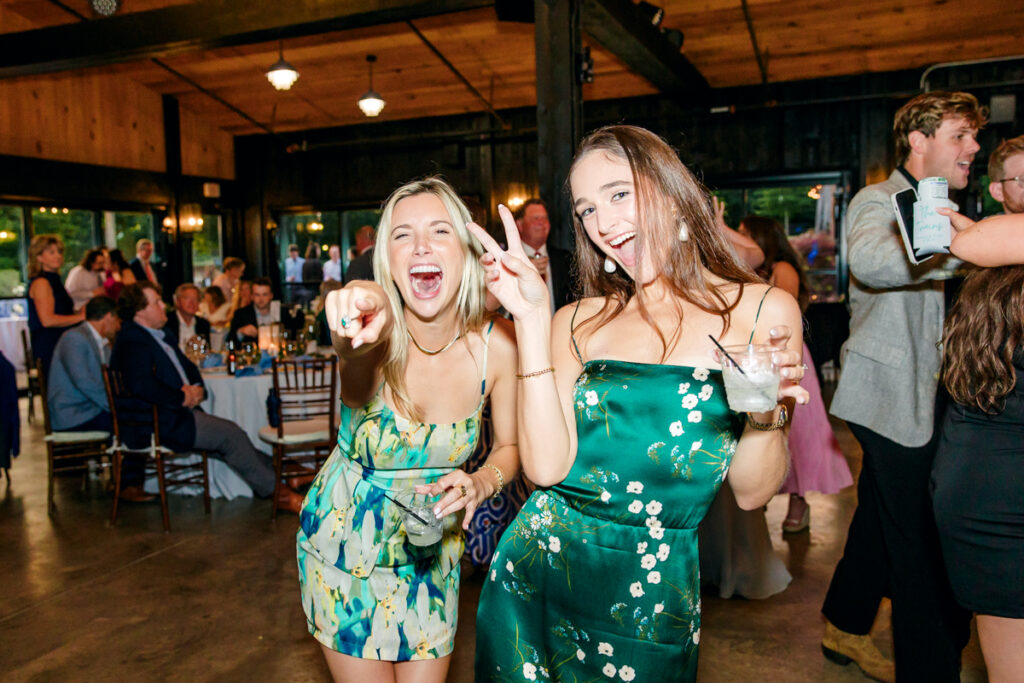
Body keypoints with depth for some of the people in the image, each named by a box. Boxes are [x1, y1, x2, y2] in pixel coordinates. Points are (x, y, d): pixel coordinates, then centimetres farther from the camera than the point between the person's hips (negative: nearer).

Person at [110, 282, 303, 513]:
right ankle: (276, 492, -5)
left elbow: (188, 367, 25)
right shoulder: (132, 342, -14)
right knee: (230, 434, -15)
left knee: (230, 435, 0)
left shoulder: (160, 335, 18)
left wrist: (197, 389, 4)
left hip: (174, 414, 10)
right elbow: (143, 386, -29)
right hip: (155, 424, -10)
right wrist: (182, 398, -17)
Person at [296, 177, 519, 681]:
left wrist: (481, 483, -23)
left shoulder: (497, 343, -18)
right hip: (345, 541, -2)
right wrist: (353, 341, -73)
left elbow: (509, 446, -3)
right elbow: (355, 365, -51)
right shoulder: (378, 335, -25)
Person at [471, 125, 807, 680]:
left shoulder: (763, 311, -5)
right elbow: (546, 467, -14)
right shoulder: (579, 322, -1)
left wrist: (766, 413, -23)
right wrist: (531, 319, -14)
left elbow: (751, 493, -3)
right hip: (534, 570, 2)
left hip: (654, 601, -1)